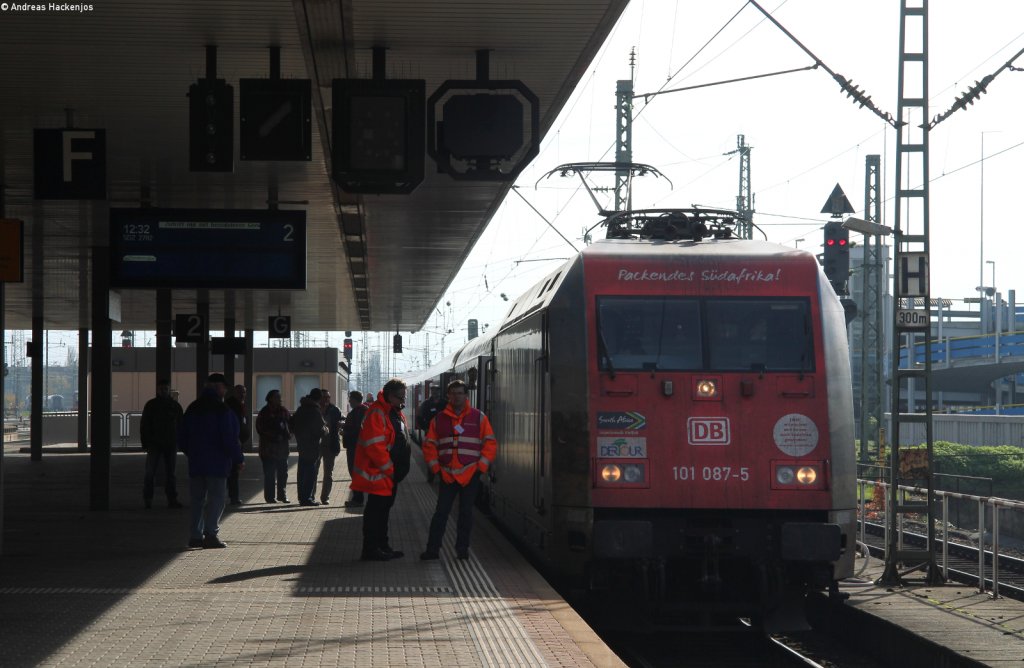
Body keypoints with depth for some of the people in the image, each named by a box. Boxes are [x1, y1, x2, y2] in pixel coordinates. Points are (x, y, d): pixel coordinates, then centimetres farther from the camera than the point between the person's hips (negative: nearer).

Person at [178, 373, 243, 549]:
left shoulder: (193, 409, 9)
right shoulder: (221, 409, -11)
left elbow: (182, 438, 13)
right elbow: (229, 439, -16)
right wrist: (237, 459, -4)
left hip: (195, 463, 6)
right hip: (216, 463, -6)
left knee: (197, 499, 11)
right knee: (216, 499, -2)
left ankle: (195, 535, 11)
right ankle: (211, 534, -8)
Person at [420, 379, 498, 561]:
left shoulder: (478, 417, 2)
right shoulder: (439, 419, 7)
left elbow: (490, 443, 2)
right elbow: (429, 445, 9)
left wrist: (481, 467, -5)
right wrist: (435, 468, 0)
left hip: (471, 475, -1)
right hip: (447, 475, 1)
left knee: (466, 512, 5)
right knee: (441, 512, -1)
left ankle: (462, 549, 13)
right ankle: (432, 549, 1)